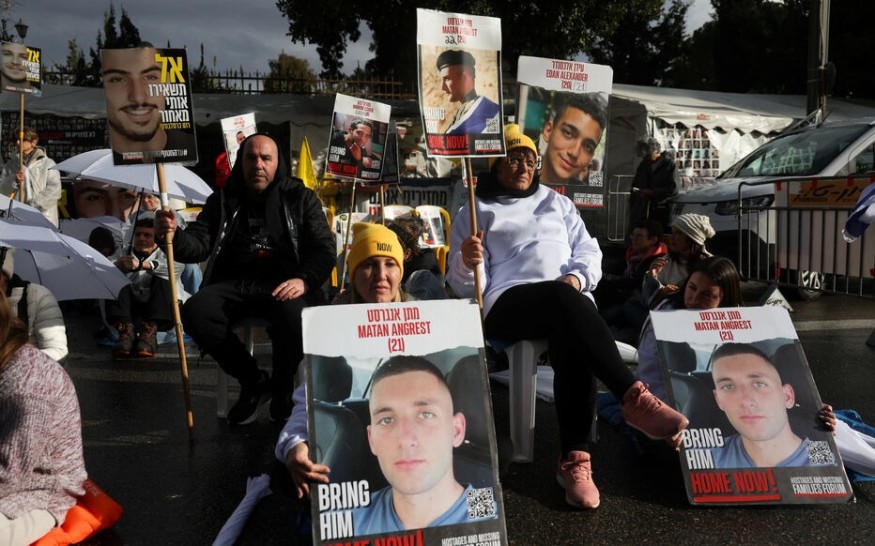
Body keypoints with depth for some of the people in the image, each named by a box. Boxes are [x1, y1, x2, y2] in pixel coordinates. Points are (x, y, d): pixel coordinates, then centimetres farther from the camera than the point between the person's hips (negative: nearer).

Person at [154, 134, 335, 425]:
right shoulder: (222, 201, 16)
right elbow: (199, 244, 5)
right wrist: (174, 235, -20)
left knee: (293, 313, -36)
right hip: (234, 285, 3)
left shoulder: (299, 198, 10)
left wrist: (304, 280, -18)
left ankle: (282, 389, -5)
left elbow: (324, 248, 2)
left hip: (283, 284, -3)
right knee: (195, 311, -26)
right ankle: (254, 382, -6)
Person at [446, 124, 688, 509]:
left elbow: (589, 251, 19)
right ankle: (634, 398, -41)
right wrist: (468, 263, -17)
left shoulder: (556, 202, 29)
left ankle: (574, 459, -37)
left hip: (570, 299, 3)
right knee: (560, 297, -37)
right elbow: (466, 287, 7)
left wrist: (577, 277, -5)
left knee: (573, 343, -34)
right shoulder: (474, 212, 18)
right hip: (508, 304, -2)